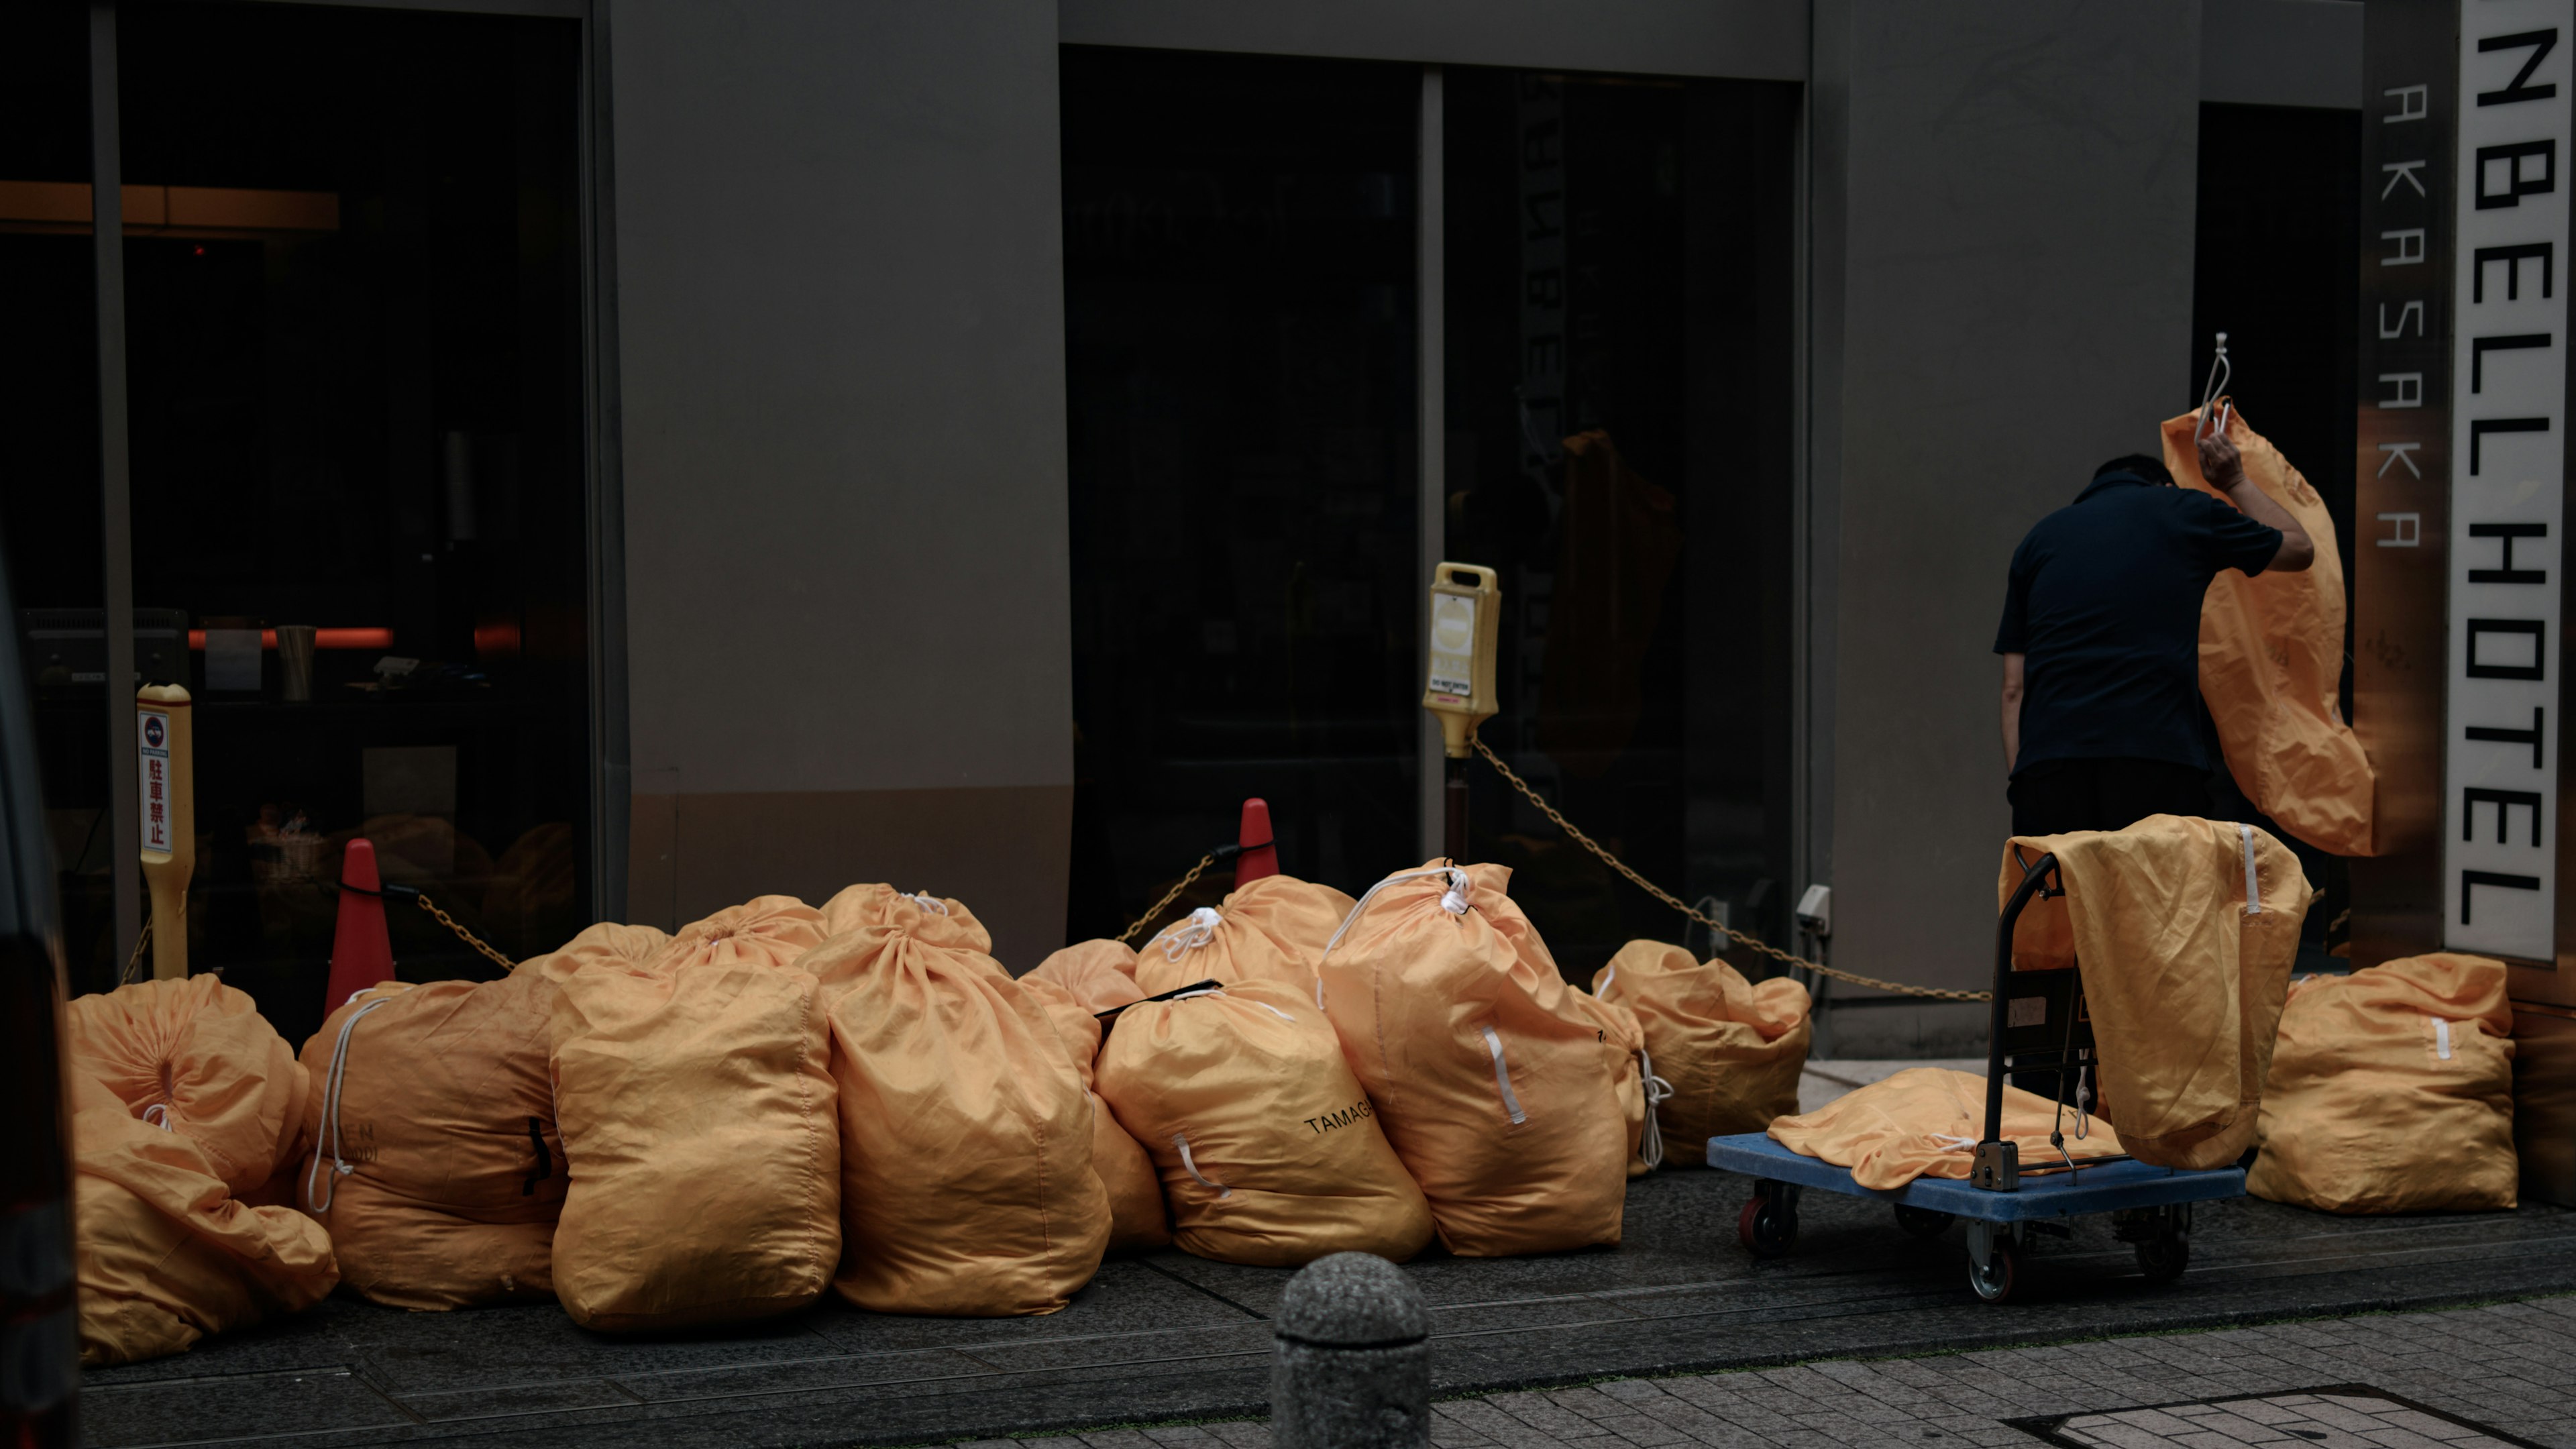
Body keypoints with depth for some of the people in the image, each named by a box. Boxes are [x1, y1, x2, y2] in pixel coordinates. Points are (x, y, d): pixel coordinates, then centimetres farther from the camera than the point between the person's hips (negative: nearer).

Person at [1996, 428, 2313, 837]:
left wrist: (2018, 781, 15)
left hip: (2048, 768, 2)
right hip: (2158, 761, -2)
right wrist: (2235, 482, 45)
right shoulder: (2186, 513, 15)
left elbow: (2014, 687, 15)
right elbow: (2299, 548, 33)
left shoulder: (2041, 537, 21)